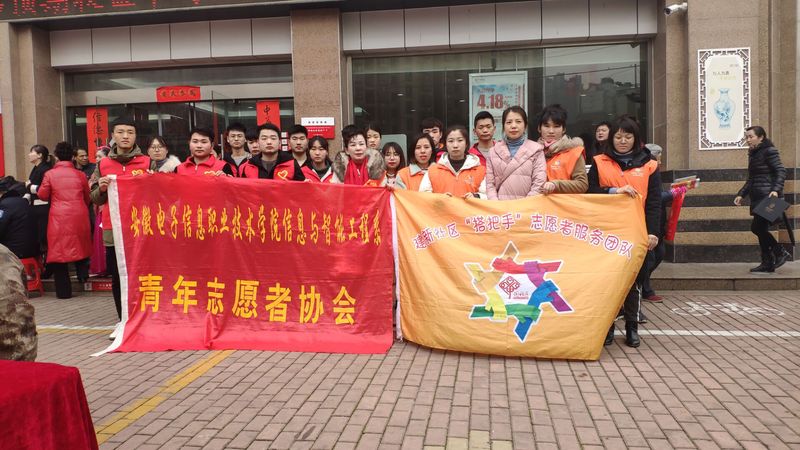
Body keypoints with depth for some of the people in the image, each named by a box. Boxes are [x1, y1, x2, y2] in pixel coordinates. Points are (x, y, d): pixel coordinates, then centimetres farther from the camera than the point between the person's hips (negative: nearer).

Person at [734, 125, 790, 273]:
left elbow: (781, 171, -14)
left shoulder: (769, 151, -8)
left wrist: (776, 190, -27)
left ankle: (780, 253, 2)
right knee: (761, 229, 7)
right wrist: (741, 194, 15)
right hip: (758, 197, 9)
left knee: (756, 227, -13)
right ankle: (767, 264, 11)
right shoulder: (753, 154, 17)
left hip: (768, 197, -9)